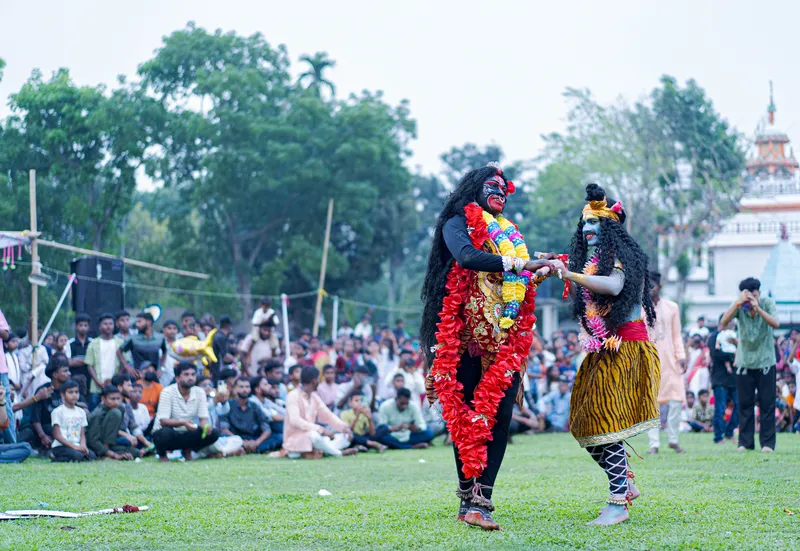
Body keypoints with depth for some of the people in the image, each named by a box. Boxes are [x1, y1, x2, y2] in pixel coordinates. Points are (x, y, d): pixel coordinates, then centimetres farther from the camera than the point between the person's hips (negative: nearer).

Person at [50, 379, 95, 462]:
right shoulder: (57, 412, -3)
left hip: (76, 445, 7)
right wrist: (73, 446, -19)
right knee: (77, 456, -34)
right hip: (61, 446, -7)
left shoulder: (81, 412, 15)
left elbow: (82, 434, 11)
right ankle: (55, 458, -6)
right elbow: (57, 435, -10)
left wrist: (83, 446, -12)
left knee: (91, 456, -22)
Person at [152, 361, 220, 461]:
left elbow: (203, 418, -4)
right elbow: (163, 421, -23)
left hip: (186, 434, 4)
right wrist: (183, 423, -41)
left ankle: (187, 451, 8)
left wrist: (206, 426, -30)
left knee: (214, 433, -18)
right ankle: (162, 455, -3)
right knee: (166, 432, -39)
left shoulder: (199, 392, -2)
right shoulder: (168, 392, -16)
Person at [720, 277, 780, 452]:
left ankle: (767, 443, 2)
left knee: (767, 403, -2)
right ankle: (745, 442, 8)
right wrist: (737, 304, -36)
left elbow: (775, 324, -24)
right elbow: (724, 322, -22)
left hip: (765, 361, -1)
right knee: (745, 404, 3)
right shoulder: (738, 306, -7)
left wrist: (758, 309, -37)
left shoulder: (767, 303, -9)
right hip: (744, 361, 1)